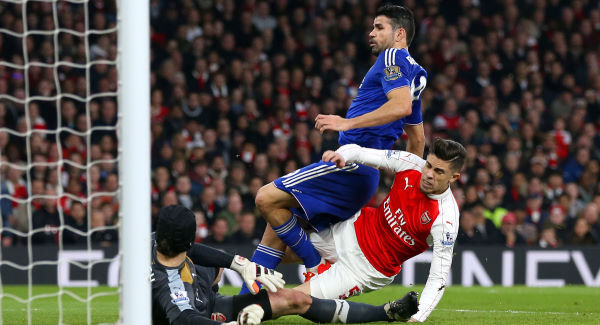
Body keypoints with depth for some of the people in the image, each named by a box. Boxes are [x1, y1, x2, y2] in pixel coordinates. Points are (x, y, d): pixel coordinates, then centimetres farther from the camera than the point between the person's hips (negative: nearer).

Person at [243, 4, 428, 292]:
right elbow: (417, 139, 32)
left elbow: (402, 105, -23)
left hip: (352, 163, -10)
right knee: (277, 228, 10)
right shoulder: (413, 73, 27)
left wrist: (347, 123, -25)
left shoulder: (393, 58, -4)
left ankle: (318, 268, -10)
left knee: (267, 198, -18)